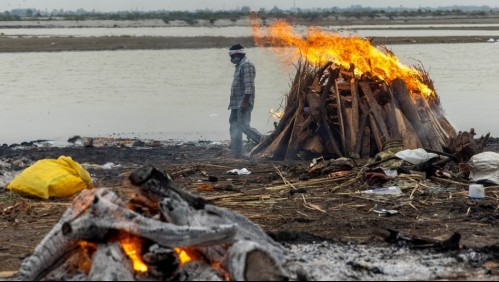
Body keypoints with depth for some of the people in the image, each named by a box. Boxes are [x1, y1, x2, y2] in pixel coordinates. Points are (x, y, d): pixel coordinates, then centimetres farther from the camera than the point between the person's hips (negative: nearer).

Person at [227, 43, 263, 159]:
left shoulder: (247, 65, -13)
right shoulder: (239, 66, 19)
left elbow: (249, 86, -21)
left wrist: (245, 102, -25)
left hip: (243, 104, -10)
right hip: (236, 104, 10)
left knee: (243, 125, -13)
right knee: (234, 127, 8)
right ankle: (237, 154, 10)